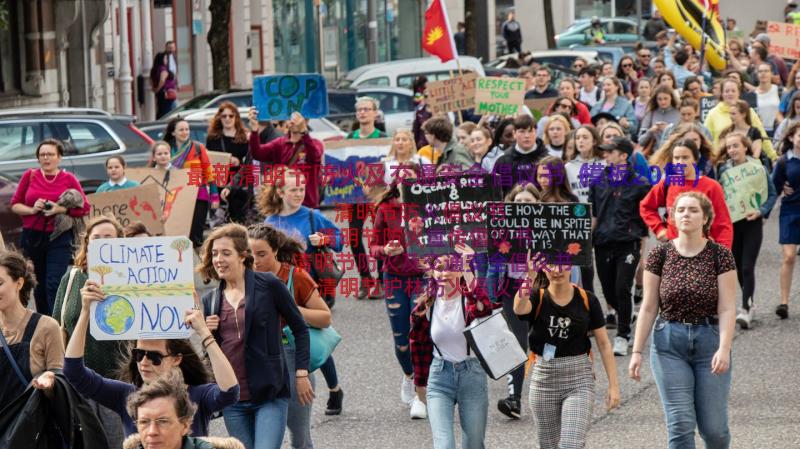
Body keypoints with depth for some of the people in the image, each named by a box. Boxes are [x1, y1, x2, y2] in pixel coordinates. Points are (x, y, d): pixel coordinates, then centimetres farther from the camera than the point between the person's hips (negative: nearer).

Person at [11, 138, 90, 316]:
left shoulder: (69, 179, 0)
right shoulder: (30, 176, 4)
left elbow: (85, 208, 0)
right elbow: (15, 204, 6)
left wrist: (61, 209, -15)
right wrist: (32, 210, -13)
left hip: (59, 237, -2)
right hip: (32, 237, 3)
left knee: (54, 284, -12)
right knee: (38, 284, 11)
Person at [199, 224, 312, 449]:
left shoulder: (268, 285, -4)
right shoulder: (210, 300, 10)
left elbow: (299, 328, 3)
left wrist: (301, 374, -2)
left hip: (270, 394, -5)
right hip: (232, 400, 5)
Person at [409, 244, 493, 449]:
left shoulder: (470, 298, -8)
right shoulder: (426, 305, 0)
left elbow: (483, 309, -35)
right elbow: (418, 343, 14)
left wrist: (468, 271, -41)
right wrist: (421, 380, 18)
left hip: (472, 375, -1)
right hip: (439, 377, 1)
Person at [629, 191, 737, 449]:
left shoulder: (720, 255, -3)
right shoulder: (660, 255, 1)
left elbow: (727, 308, -7)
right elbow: (648, 308, 3)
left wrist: (724, 349, -19)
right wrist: (637, 352, -1)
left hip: (710, 340, -1)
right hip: (669, 343, 1)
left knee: (713, 427, 2)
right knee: (680, 425, -6)